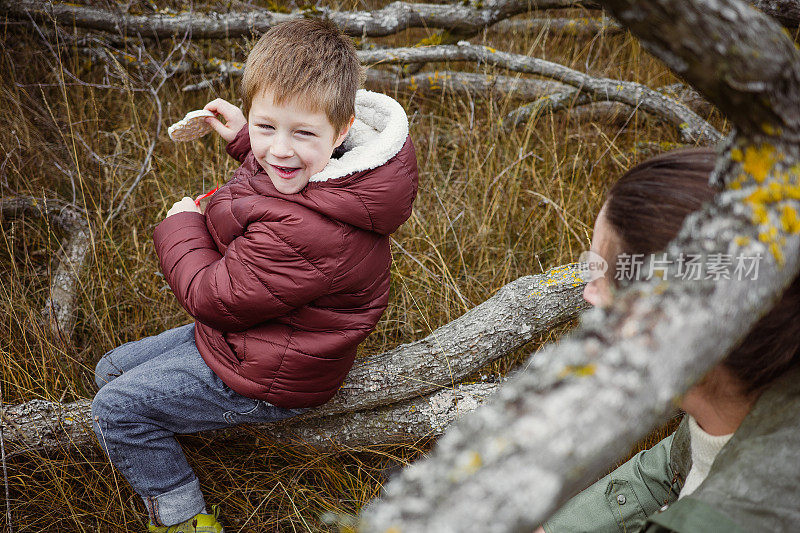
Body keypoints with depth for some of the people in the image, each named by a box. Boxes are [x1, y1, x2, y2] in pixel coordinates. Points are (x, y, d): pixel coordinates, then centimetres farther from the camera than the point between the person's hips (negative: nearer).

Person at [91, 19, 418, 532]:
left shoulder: (306, 232, -39)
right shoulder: (311, 168, -8)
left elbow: (214, 297, -26)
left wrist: (181, 226, -10)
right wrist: (243, 139, 15)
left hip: (270, 376, -10)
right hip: (239, 331, 10)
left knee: (116, 409, -5)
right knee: (113, 370, 20)